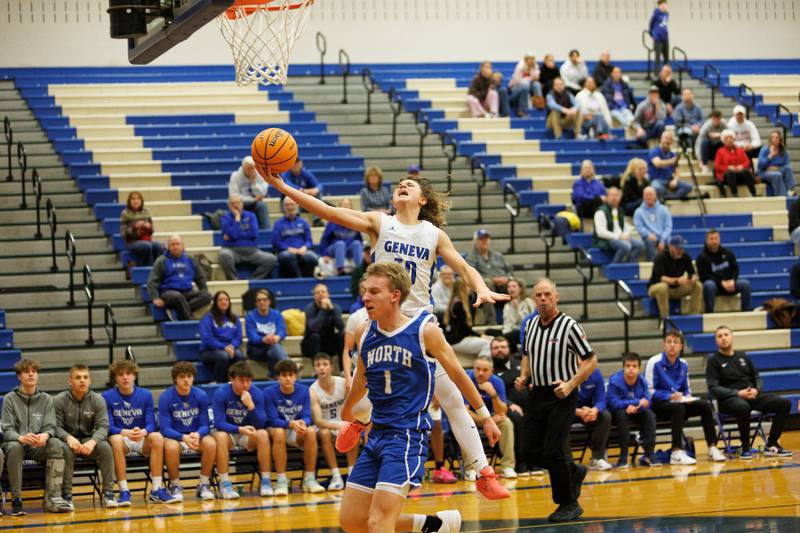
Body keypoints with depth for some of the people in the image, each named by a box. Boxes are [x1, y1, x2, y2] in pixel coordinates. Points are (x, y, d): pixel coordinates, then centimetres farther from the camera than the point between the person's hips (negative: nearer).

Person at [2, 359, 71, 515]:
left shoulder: (46, 399, 11)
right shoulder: (10, 399, 3)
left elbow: (50, 427, 3)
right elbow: (7, 430, -5)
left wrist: (45, 435, -24)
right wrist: (21, 438, -28)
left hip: (39, 447, 2)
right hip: (16, 443, -2)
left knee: (56, 444, -29)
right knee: (14, 447, -37)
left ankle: (53, 497, -31)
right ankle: (16, 500, -31)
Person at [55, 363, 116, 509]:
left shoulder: (97, 400, -1)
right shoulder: (59, 400, -6)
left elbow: (103, 426, -9)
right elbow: (56, 426, -11)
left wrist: (93, 441, -30)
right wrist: (69, 437, -33)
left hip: (89, 440, 2)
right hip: (68, 439, -2)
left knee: (105, 447, -29)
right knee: (66, 449, -36)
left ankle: (108, 493, -20)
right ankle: (66, 495, -26)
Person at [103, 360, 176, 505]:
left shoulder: (145, 395, 4)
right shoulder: (108, 397, -2)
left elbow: (151, 424, -3)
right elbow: (109, 427, -8)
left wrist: (143, 432, -28)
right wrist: (126, 432, -29)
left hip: (142, 440, 2)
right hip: (122, 438, -2)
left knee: (157, 437, -31)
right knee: (116, 440, -37)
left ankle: (156, 490, -30)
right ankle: (124, 491, -34)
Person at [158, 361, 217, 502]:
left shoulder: (201, 395, -4)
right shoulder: (166, 397, -11)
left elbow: (205, 425, -3)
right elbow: (165, 429, -14)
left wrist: (197, 435, -27)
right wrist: (184, 437, -32)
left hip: (196, 436, 2)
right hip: (174, 437, -2)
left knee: (210, 443, -31)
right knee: (171, 447, -37)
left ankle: (204, 485, -11)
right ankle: (175, 486, -13)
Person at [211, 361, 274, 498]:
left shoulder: (256, 394, -8)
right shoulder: (220, 394, -15)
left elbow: (261, 424, -12)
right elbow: (219, 423, -19)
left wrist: (251, 406, -29)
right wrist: (240, 429, -35)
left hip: (248, 436, 2)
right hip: (227, 432, -2)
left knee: (263, 434, -29)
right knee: (221, 436, -36)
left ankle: (266, 482, -22)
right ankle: (224, 484, -31)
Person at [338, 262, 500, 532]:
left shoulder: (425, 330, -9)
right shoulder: (363, 332, 5)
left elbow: (457, 373, 3)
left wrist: (485, 416, 11)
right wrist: (347, 409, 40)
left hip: (408, 435, -6)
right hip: (377, 435, 6)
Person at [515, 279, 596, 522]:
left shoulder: (569, 326, -12)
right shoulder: (531, 324, 7)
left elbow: (591, 360, -9)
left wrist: (570, 384, -20)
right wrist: (523, 377, 5)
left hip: (561, 396, -6)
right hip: (537, 395, 6)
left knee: (552, 452, -12)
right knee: (532, 454, 4)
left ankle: (569, 504, 6)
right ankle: (574, 471, 32)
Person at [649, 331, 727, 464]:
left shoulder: (683, 365, 10)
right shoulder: (655, 363, -9)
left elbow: (687, 389, 18)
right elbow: (649, 390, -12)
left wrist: (687, 397, -6)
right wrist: (669, 396, -24)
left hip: (679, 402, 6)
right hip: (659, 404, -6)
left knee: (705, 405, -14)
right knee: (678, 408, -36)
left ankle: (712, 448, -10)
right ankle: (676, 453, -41)